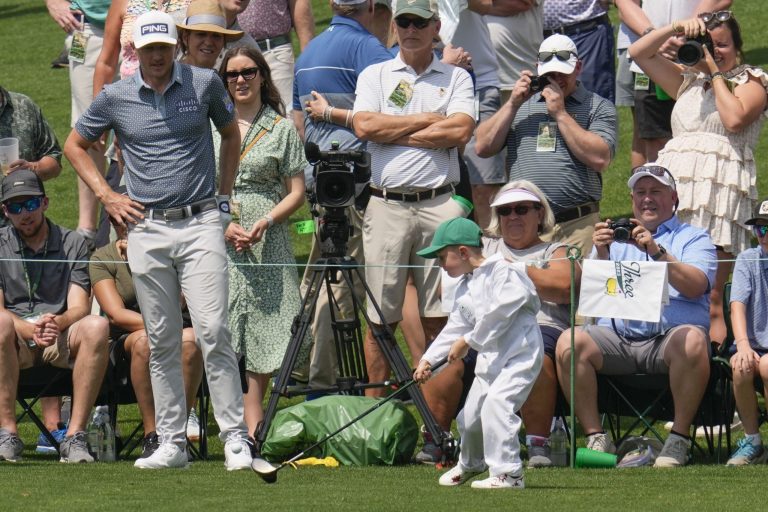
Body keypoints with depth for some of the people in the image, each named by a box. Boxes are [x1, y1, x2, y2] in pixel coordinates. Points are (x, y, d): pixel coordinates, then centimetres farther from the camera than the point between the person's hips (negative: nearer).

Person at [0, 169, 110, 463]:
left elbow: (79, 308, -1)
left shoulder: (72, 244, 11)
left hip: (61, 341, 1)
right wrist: (30, 330, -24)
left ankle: (75, 436, -33)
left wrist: (57, 323, -25)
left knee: (97, 326, -32)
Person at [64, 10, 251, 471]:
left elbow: (231, 132, 20)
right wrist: (106, 195, 9)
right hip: (146, 229, 2)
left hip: (200, 224, -2)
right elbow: (75, 146, 18)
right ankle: (171, 443, 10)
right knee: (161, 342, 5)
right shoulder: (115, 99, 4)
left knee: (212, 331, -12)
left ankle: (236, 437, -10)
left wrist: (224, 193, 14)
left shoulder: (205, 84, 2)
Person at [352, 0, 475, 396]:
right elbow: (364, 126, -5)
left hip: (439, 204, 0)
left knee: (437, 318, -1)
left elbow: (460, 131, -6)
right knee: (380, 318, 0)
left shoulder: (456, 78, 11)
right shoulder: (375, 76, 12)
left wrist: (395, 133, -5)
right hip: (386, 205, 0)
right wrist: (426, 120, -2)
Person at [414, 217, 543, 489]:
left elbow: (500, 313, -21)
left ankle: (508, 473, -24)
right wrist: (428, 359, 4)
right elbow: (455, 328, 15)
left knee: (496, 403, -26)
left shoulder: (502, 272, -12)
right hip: (490, 358, 9)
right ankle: (470, 463, 43)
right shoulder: (464, 289, 15)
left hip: (519, 353, -9)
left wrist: (468, 341, -15)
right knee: (469, 416, 14)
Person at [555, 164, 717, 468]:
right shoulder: (616, 235, 26)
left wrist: (657, 252, -16)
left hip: (669, 336, -3)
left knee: (692, 340, -36)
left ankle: (679, 437, -26)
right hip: (616, 337, 3)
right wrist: (601, 254, -8)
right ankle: (595, 437, -21)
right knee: (570, 342, -25)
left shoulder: (693, 238, 17)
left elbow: (695, 286, -5)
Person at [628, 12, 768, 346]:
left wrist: (716, 72, 4)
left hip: (721, 189, -5)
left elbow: (734, 118, -6)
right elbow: (639, 53, 26)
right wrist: (676, 29, 13)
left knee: (711, 298, -19)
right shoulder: (688, 81, 30)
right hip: (675, 184, 5)